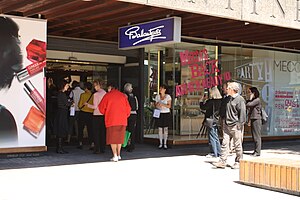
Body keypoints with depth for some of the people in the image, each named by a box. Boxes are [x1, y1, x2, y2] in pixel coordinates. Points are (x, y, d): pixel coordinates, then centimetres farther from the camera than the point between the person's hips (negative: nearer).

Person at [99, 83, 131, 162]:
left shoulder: (107, 95, -1)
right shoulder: (123, 95, 8)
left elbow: (101, 108, 2)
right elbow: (128, 108, 8)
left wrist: (106, 114, 20)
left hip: (111, 120, -3)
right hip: (122, 120, 3)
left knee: (112, 138, 2)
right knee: (119, 138, 16)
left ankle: (115, 156, -8)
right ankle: (118, 155, 20)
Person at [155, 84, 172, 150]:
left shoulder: (168, 96, -1)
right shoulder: (157, 96, 8)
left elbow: (169, 106, -7)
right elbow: (155, 105, 11)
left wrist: (162, 104, -21)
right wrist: (157, 105, -12)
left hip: (166, 113, -2)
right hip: (159, 113, 2)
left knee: (165, 129, -1)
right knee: (160, 129, 1)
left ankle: (165, 144, 5)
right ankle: (160, 143, 8)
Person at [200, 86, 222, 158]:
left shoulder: (211, 101, -18)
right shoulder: (220, 101, 5)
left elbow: (203, 107, -15)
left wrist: (202, 100, 2)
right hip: (217, 120, 8)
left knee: (212, 137, -1)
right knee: (216, 137, 16)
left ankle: (214, 154, 0)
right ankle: (219, 153, 20)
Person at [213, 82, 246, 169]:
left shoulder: (240, 99, -9)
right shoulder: (228, 99, 15)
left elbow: (242, 113, -12)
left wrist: (240, 124, -15)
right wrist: (224, 121, 19)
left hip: (235, 126, -7)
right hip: (227, 125, 7)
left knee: (237, 145, 3)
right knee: (224, 143, 1)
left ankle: (238, 162, 13)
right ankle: (222, 162, 2)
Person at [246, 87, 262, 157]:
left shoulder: (257, 100, -11)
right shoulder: (253, 100, 17)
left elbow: (248, 105, -21)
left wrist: (250, 98, -6)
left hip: (256, 119, -9)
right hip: (253, 119, 9)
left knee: (257, 136, -7)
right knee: (254, 136, 11)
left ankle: (257, 152, -5)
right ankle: (256, 151, 17)